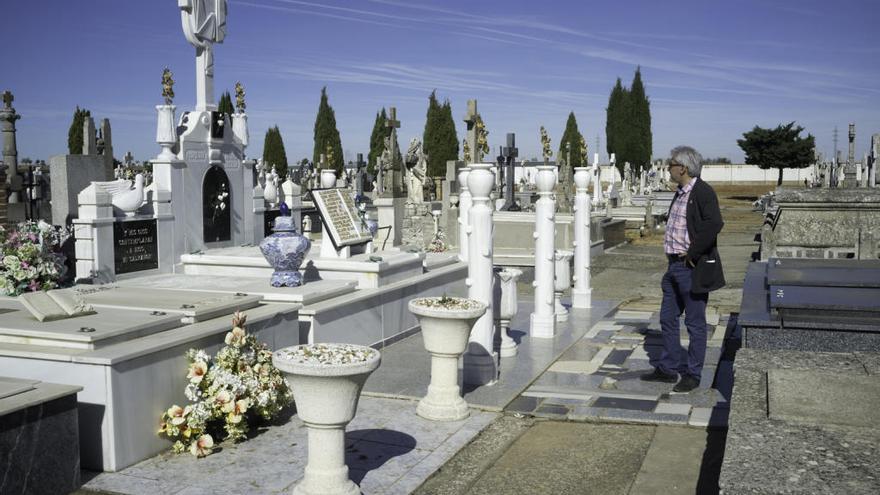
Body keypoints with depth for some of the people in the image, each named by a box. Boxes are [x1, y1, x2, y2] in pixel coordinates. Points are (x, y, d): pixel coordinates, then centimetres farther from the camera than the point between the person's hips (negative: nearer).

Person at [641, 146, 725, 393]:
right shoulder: (681, 193, 14)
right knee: (668, 319, 15)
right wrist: (676, 256, 14)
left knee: (695, 323, 3)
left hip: (693, 269, -9)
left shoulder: (703, 192, -15)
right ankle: (668, 368, 27)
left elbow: (714, 224, -29)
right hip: (675, 266, 9)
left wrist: (692, 254, -22)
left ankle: (692, 374, 13)